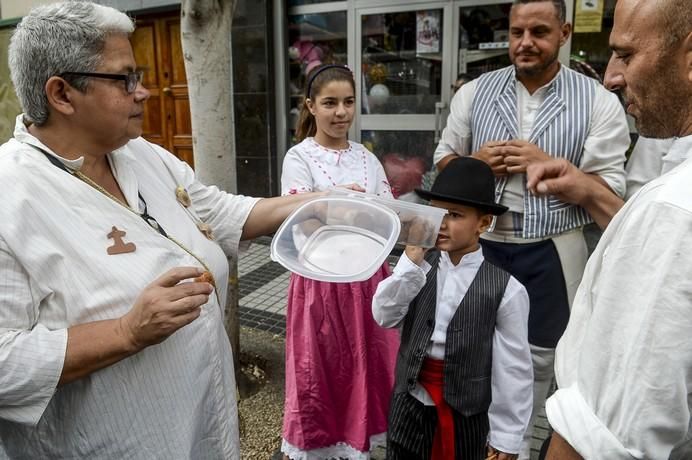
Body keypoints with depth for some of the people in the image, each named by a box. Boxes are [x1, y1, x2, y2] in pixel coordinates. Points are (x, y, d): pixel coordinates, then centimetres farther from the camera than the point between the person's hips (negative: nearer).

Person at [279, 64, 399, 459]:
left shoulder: (367, 158, 6)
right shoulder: (300, 158, -8)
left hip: (367, 277, 5)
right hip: (322, 280, -4)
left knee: (367, 367, 15)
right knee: (321, 373, 9)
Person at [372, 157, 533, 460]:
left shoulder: (506, 290, -15)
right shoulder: (418, 268, -5)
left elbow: (512, 368, -9)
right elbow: (384, 317, -12)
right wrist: (411, 261, -21)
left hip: (465, 413, -2)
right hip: (410, 402, 3)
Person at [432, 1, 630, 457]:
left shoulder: (598, 102, -6)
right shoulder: (474, 92, 1)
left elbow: (611, 190, -7)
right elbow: (444, 160, 9)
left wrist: (545, 164, -19)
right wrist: (476, 161, -12)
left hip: (550, 253, -1)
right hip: (479, 243, 2)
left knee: (538, 355, 15)